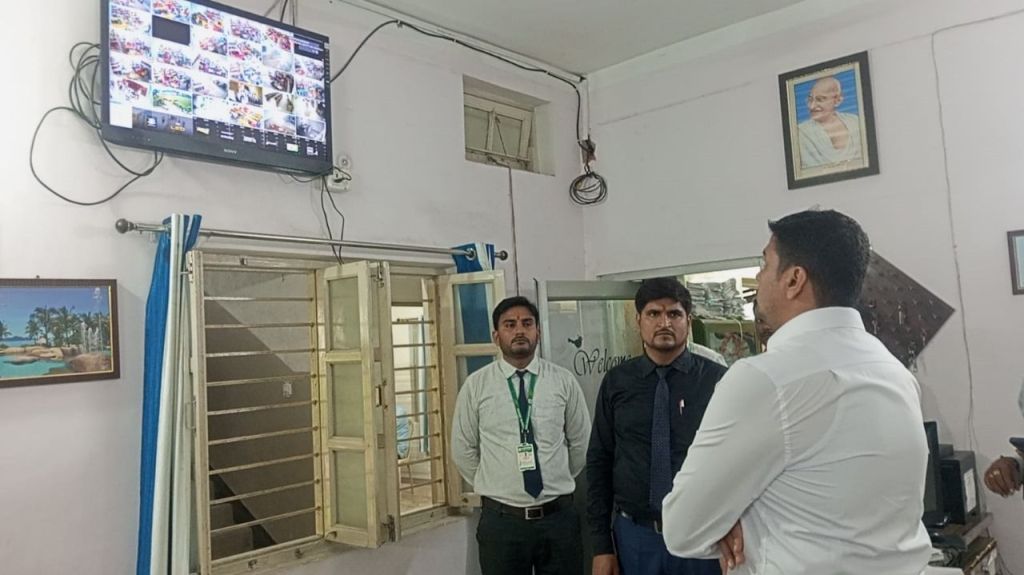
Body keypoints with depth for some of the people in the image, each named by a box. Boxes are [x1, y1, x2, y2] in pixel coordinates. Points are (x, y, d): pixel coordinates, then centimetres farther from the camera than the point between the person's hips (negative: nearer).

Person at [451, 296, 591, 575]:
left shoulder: (564, 381, -1)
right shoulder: (475, 385, -3)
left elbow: (581, 444, 9)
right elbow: (463, 450, 5)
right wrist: (494, 487, 7)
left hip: (559, 517, 1)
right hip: (501, 520, 0)